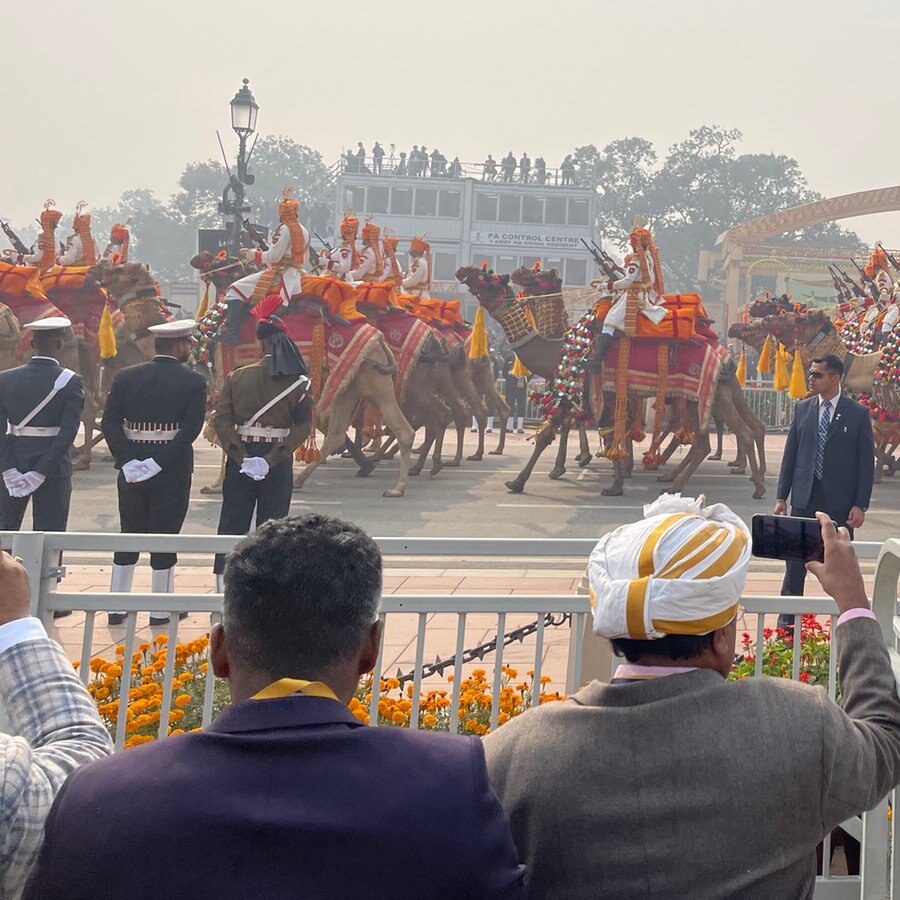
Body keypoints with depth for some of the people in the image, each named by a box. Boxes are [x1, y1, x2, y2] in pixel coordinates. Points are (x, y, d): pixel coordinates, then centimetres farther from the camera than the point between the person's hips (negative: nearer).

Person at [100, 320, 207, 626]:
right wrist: (160, 461, -16)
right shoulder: (193, 382, -6)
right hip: (173, 470, -3)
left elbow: (109, 422, -4)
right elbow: (191, 428, -15)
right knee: (165, 536, 4)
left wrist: (128, 461, -8)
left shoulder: (126, 377, 4)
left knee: (129, 534, 13)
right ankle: (161, 609, 9)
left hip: (132, 467, 3)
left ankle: (117, 607, 16)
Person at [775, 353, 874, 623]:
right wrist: (782, 496, 6)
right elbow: (790, 454, 10)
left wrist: (860, 505, -8)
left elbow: (866, 462, -3)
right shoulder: (802, 409, 7)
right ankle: (787, 621, 15)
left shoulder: (858, 414, -2)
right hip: (804, 498, 3)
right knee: (795, 563, 6)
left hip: (840, 501, -3)